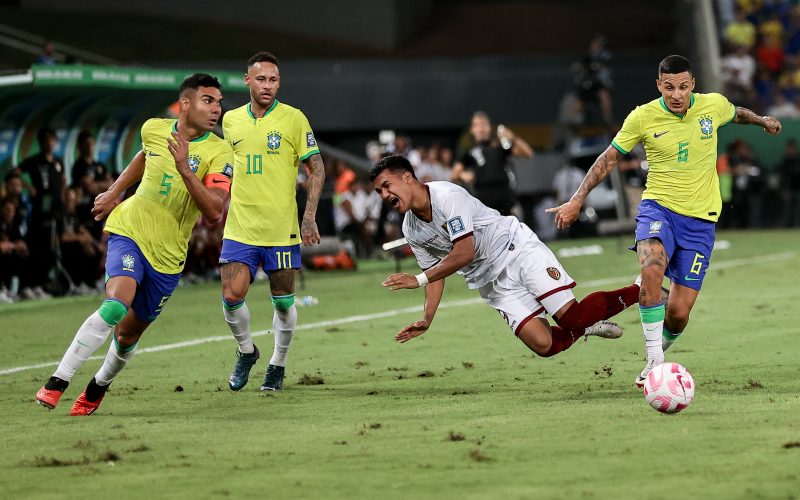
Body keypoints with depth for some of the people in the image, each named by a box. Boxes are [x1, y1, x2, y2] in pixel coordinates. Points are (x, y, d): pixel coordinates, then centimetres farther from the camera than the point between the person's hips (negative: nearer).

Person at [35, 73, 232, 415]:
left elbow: (215, 212, -25)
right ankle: (57, 383, -27)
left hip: (167, 256, 1)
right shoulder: (153, 129, -2)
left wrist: (185, 169, -33)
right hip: (129, 231, -1)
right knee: (116, 303, -27)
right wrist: (114, 192, 25)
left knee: (128, 334, 8)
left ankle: (98, 387, 38)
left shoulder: (219, 153, -12)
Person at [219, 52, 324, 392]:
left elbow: (316, 169, -1)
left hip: (281, 229, -2)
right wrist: (222, 207, 18)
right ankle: (246, 351, 17)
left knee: (283, 302, 4)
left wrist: (309, 217, -9)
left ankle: (277, 365, 24)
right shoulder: (231, 120, 7)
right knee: (232, 296, -9)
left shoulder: (293, 119, -4)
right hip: (239, 227, 2)